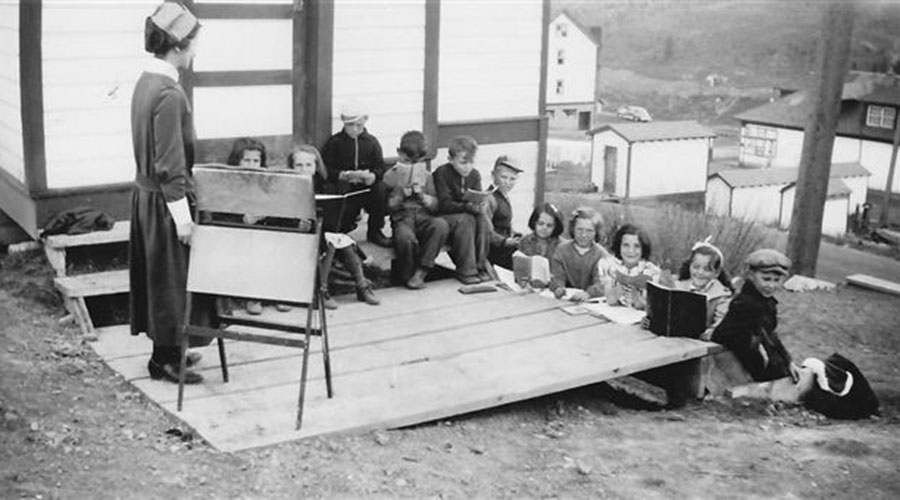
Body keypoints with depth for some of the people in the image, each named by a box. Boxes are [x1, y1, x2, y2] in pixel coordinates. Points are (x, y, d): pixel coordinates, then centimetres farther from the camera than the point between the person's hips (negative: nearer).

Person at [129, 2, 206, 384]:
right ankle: (165, 361, 11)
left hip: (145, 194, 9)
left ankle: (168, 349, 28)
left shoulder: (146, 82, 7)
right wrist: (182, 215, -18)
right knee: (171, 278, 1)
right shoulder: (169, 93, -22)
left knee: (159, 276, 16)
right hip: (163, 200, -9)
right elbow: (170, 165, -23)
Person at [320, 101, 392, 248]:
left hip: (366, 184, 2)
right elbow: (325, 170, -3)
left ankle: (375, 232, -10)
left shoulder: (372, 142, 11)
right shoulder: (334, 142, 4)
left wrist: (372, 176, -20)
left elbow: (380, 168, 4)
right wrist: (343, 175, -21)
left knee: (381, 189, -29)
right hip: (342, 185, -2)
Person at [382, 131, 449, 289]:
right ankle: (407, 275, -11)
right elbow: (386, 207, 4)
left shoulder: (426, 175, 17)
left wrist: (422, 195, -5)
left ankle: (421, 271, -25)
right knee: (406, 237, -39)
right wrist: (401, 195, -11)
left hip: (424, 216, 3)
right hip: (401, 218, -3)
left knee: (441, 225, -33)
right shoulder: (390, 175, 9)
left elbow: (435, 206, 13)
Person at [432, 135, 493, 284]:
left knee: (484, 220, -26)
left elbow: (478, 199, -1)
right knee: (465, 221, -35)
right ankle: (466, 271, -29)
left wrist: (479, 206, -27)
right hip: (443, 216, -5)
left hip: (468, 214, 5)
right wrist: (467, 207, -35)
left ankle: (480, 266, -16)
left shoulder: (474, 175, 4)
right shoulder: (442, 173, -13)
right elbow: (444, 205, -20)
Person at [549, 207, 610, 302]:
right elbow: (557, 277, -2)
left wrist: (588, 293, -39)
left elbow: (601, 283, -17)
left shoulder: (601, 254, -2)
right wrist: (558, 289, -27)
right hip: (567, 298, 3)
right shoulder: (562, 249, 7)